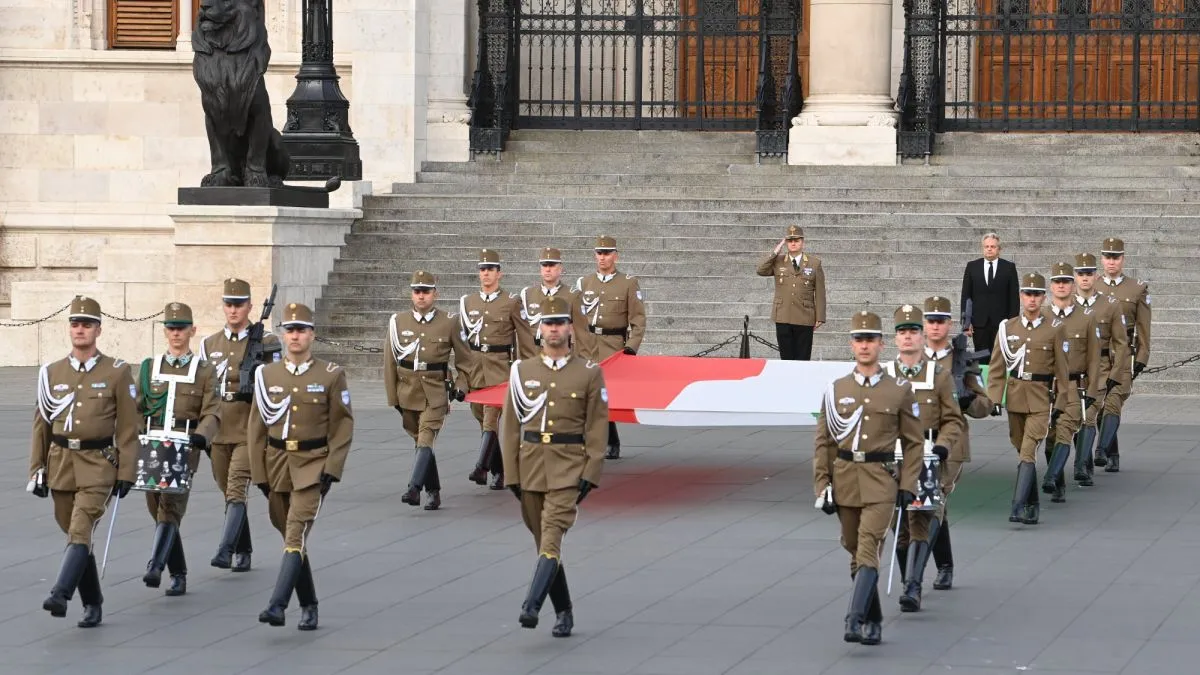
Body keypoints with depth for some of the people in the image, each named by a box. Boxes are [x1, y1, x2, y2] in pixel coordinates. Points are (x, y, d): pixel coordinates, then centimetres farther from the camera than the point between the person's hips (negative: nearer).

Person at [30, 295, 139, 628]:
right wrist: (36, 471, 8)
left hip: (98, 465, -4)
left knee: (80, 530, -20)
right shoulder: (52, 373, 8)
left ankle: (61, 594, -30)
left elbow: (128, 427, -1)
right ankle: (92, 605, 19)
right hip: (61, 463, 4)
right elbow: (41, 425, 11)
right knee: (75, 535, 9)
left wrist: (126, 473, -6)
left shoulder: (117, 373, -1)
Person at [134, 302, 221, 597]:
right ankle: (179, 575, 15)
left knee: (170, 508, -17)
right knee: (159, 511, 6)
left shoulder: (204, 371, 5)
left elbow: (212, 413, -2)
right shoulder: (149, 368, 13)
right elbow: (136, 409, 13)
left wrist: (201, 435, -21)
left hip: (184, 449, -4)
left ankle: (155, 567, -28)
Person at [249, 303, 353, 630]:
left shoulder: (331, 375, -2)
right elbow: (256, 429, 7)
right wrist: (259, 474, 3)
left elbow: (343, 426, -2)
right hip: (278, 466, 4)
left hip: (312, 467, -4)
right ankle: (308, 607, 23)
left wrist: (331, 469, -10)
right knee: (292, 538, 11)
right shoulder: (266, 375, 5)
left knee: (296, 534, -17)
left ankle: (277, 605, -25)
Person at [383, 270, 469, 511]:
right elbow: (389, 363, 6)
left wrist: (460, 385, -2)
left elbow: (464, 358, 9)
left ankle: (414, 489, -26)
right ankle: (434, 492, 21)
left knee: (425, 441, -17)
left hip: (435, 394, -3)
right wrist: (393, 398, 4)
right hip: (408, 391, 3)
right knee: (422, 443, 11)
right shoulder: (398, 322, 2)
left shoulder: (449, 322, -1)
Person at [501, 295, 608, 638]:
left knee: (551, 536, -19)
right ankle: (563, 612, 22)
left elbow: (597, 427, -1)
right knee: (544, 541, 10)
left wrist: (591, 473, -8)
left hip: (568, 470, -4)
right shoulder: (522, 371, 6)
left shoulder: (589, 373, 0)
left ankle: (531, 606, -29)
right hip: (531, 466, 4)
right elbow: (510, 425, 7)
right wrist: (511, 474, 2)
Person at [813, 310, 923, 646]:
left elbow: (913, 443, 6)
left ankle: (855, 620, -25)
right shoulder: (836, 390, 6)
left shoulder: (900, 391, 2)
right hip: (845, 479, 3)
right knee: (856, 553, 10)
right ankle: (873, 621, 23)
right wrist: (822, 486, 1)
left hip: (881, 482, -3)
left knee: (868, 550, -16)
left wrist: (907, 486, -2)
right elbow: (823, 443, 8)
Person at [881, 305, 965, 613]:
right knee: (899, 527, 8)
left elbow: (953, 420, 4)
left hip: (928, 461, -2)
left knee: (920, 523, -15)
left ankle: (913, 588, -22)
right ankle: (908, 582, 23)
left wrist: (942, 446, -12)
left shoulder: (940, 376, 3)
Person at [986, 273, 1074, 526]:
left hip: (1041, 398, -3)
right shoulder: (1008, 327, 4)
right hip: (1015, 396, 3)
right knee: (1023, 452, 13)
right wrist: (994, 398, -2)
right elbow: (997, 366, 6)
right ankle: (1032, 505, 26)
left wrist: (1061, 401, 2)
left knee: (1028, 453, -15)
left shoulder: (1054, 329, -1)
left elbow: (1061, 367, 3)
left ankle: (1018, 508, -21)